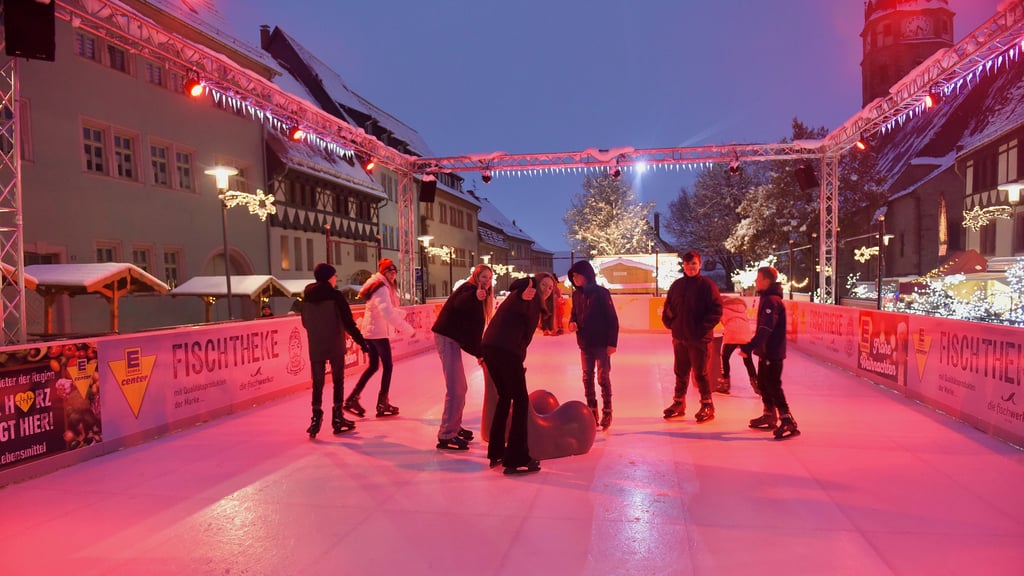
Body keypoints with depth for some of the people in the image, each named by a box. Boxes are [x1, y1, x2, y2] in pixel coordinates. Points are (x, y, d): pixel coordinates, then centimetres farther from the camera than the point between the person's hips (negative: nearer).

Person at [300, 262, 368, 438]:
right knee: (338, 381, 10)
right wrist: (361, 341, -5)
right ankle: (337, 418, 15)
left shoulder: (307, 297, 4)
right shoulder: (335, 296, -11)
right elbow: (348, 322, -12)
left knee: (317, 383, 8)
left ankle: (316, 419, 1)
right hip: (335, 346, -3)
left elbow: (305, 323, 14)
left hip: (315, 347, 3)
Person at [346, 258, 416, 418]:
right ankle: (382, 404, 6)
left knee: (373, 366, 15)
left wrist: (403, 314, 4)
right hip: (378, 332, -10)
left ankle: (352, 399, 16)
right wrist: (408, 329, -31)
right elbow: (388, 313, -30)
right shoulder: (382, 288, -18)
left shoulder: (384, 287, 15)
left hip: (371, 331, 10)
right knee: (388, 366, 0)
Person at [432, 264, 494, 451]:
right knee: (455, 390, -11)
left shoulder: (476, 294, 19)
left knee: (460, 387, 18)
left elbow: (474, 327, 19)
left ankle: (454, 427, 32)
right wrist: (475, 297, -50)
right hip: (446, 338, -10)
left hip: (452, 339, 10)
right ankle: (446, 436, -6)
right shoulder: (469, 289, -8)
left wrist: (479, 353, 17)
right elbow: (458, 304, -32)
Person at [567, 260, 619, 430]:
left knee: (603, 378, 1)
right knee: (587, 378, 9)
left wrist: (612, 342, -14)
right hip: (585, 344, 5)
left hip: (601, 343, -5)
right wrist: (572, 323, -7)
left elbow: (612, 318, -11)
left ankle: (607, 413, 13)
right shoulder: (577, 294, 4)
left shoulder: (601, 293, -12)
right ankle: (592, 412, 20)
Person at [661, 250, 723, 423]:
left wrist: (703, 328, -17)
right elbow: (668, 307, 18)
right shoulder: (677, 285, 9)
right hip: (679, 337, 5)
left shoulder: (707, 285, -7)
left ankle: (707, 406, 12)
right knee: (680, 372, 15)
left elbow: (716, 310, -12)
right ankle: (678, 403, 27)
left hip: (699, 339, -5)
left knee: (700, 373, 1)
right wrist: (669, 322, 4)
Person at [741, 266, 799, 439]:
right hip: (766, 351, 10)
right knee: (763, 383, 18)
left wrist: (749, 347, -30)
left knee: (773, 386, -8)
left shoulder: (771, 301, -18)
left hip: (773, 353, -10)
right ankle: (769, 416, 30)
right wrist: (750, 346, 22)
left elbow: (765, 329, -27)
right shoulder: (767, 299, 13)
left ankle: (787, 422, -6)